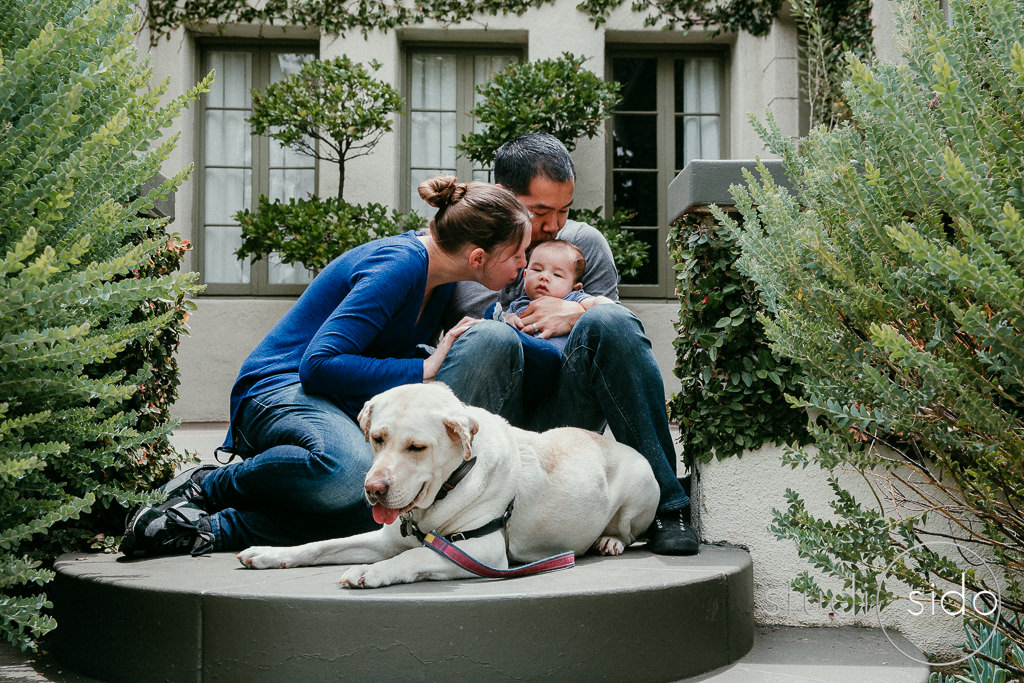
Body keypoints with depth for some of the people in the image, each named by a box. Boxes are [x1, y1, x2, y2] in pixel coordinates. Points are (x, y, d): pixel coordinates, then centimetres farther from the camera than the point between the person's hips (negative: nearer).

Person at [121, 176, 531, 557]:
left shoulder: (441, 280, 7)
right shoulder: (397, 265, -20)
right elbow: (319, 364, -25)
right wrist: (424, 370, -19)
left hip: (344, 409, 8)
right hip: (282, 386, -8)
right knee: (347, 468, -41)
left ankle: (212, 528, -18)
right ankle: (206, 486, -13)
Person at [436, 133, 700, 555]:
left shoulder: (585, 244, 14)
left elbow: (615, 339, 15)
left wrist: (579, 316, -8)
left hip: (558, 424, 2)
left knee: (607, 320, -25)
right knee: (492, 338, -33)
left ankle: (664, 507, -23)